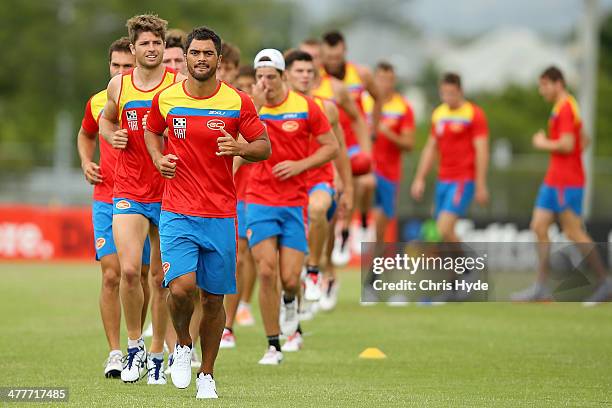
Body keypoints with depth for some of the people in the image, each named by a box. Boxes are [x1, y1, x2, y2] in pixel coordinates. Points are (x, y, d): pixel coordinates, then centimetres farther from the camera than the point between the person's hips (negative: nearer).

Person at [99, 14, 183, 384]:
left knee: (162, 278, 4)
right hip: (128, 191, 1)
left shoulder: (180, 85, -3)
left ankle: (157, 355, 17)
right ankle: (134, 346, 4)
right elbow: (105, 120, 24)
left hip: (169, 193, -1)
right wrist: (113, 136, 2)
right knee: (129, 270, -15)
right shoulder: (118, 86, 5)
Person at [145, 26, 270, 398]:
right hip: (177, 213, 0)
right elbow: (152, 131, 22)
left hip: (221, 216, 0)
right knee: (181, 287, -19)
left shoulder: (238, 102, -2)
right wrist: (158, 158, 1)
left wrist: (240, 148, -16)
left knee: (213, 298, 5)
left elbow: (265, 147, 5)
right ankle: (183, 345, 11)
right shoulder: (165, 99, 1)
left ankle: (207, 375, 23)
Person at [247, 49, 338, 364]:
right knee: (266, 271, -12)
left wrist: (300, 165, -10)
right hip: (259, 200, 0)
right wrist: (257, 104, -25)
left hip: (294, 202, 0)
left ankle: (290, 302, 33)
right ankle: (273, 346, -1)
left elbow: (331, 146, 4)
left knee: (290, 278, -6)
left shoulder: (305, 107, -1)